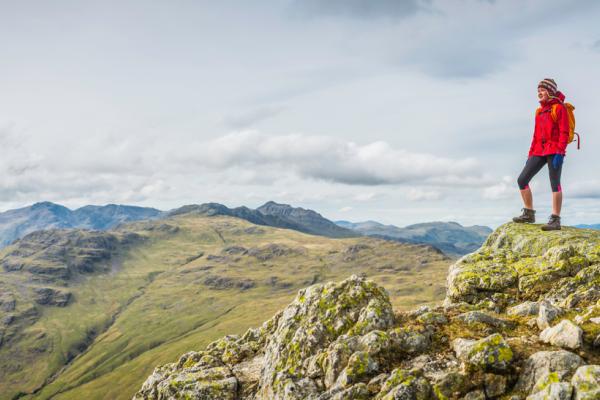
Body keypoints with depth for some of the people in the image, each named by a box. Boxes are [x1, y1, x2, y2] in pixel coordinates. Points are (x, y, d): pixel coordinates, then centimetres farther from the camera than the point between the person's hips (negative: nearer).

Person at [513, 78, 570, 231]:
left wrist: (560, 152, -20)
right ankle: (529, 214, 12)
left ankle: (555, 220, -6)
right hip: (540, 151, 7)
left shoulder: (559, 107, -3)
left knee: (554, 183, -9)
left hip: (555, 151, -7)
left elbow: (564, 132, -10)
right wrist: (530, 155, 16)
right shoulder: (540, 110, 18)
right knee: (522, 179, 1)